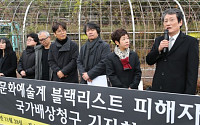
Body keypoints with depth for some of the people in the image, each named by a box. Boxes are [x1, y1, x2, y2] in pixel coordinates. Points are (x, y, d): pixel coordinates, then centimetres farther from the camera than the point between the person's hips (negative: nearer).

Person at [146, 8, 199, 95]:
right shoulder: (159, 40, 12)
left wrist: (189, 94, -13)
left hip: (177, 91, -4)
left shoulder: (191, 42, -4)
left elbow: (192, 71, -7)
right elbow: (149, 61, 9)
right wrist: (158, 49, -9)